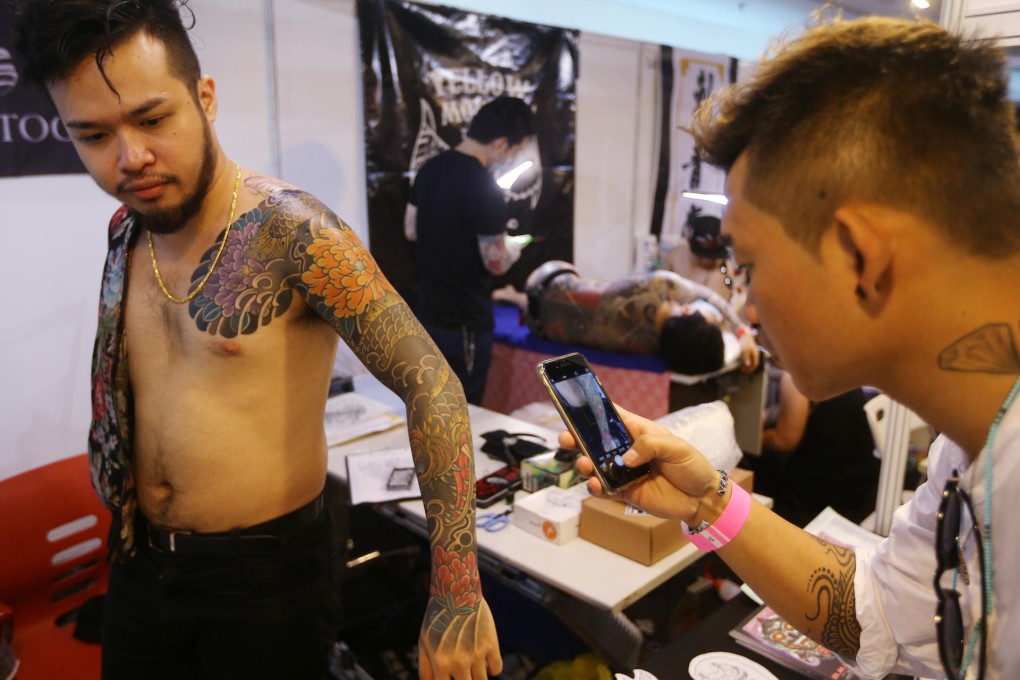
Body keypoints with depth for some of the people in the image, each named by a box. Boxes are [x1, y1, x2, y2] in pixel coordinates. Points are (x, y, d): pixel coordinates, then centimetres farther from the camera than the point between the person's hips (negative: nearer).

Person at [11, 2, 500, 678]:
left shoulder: (288, 229, -22)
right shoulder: (126, 230, 0)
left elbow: (432, 387, -25)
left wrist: (457, 596, -26)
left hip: (266, 571, -6)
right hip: (139, 564, 6)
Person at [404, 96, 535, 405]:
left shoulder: (430, 168, 2)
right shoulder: (486, 189, -23)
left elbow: (411, 230, 11)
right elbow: (495, 263, -19)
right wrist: (513, 248, 2)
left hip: (429, 313, 8)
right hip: (466, 322, -8)